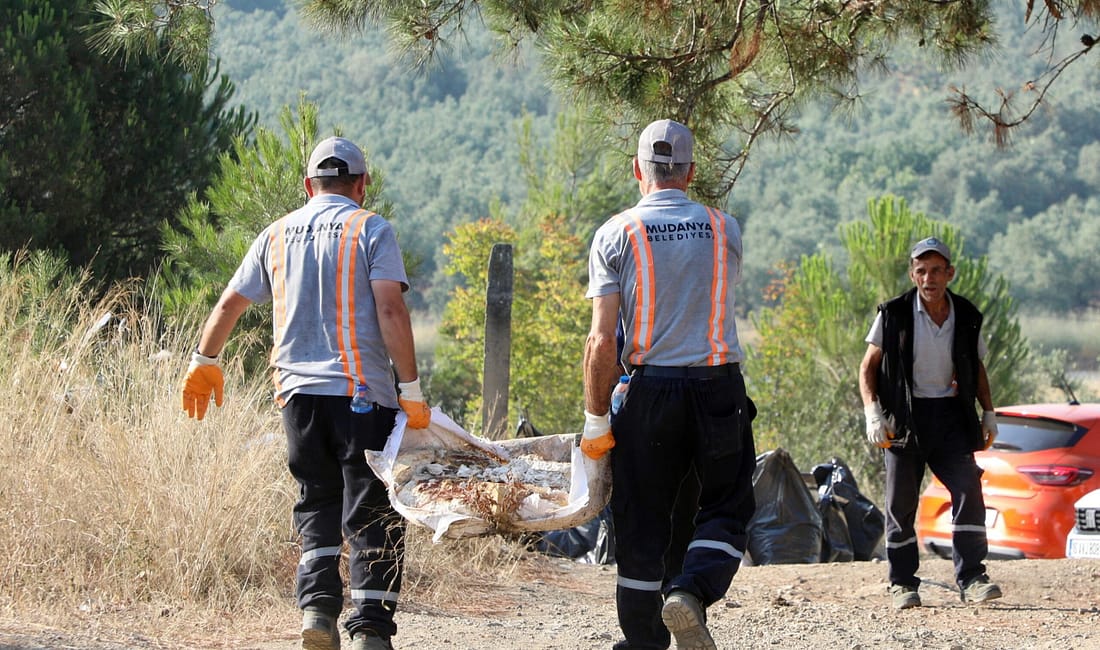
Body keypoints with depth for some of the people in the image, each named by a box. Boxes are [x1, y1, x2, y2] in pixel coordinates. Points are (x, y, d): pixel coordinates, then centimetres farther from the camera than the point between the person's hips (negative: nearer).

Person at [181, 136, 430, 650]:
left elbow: (229, 304, 20)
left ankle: (317, 604, -2)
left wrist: (204, 363, 36)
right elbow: (390, 310, -11)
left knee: (317, 505, 16)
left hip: (297, 392, 4)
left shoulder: (278, 234, 14)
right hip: (361, 394, -4)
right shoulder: (370, 230, 0)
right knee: (371, 513, 1)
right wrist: (411, 390, -10)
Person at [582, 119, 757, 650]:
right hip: (719, 387, 1)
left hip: (651, 388, -1)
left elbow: (602, 339, -8)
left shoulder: (616, 234, -3)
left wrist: (596, 421, -3)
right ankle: (691, 592, -14)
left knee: (642, 522, 8)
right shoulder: (725, 230, 4)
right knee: (727, 508, 12)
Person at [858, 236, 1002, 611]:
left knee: (968, 488, -12)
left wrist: (988, 413, 9)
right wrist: (872, 413, -14)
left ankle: (971, 578, -11)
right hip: (904, 415, -2)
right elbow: (868, 367, -1)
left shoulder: (967, 317, 3)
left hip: (949, 414, 2)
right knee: (901, 501, 0)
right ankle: (902, 583, 10)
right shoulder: (893, 315, -6)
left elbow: (976, 368, 17)